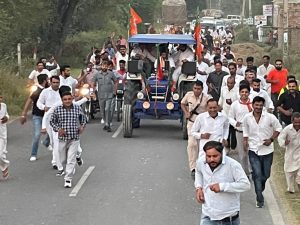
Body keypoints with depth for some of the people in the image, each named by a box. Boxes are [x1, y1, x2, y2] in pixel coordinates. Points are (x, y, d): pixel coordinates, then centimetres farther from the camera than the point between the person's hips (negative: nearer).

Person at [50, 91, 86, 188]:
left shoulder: (78, 109, -1)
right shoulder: (57, 110, -4)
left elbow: (83, 119, 16)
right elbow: (52, 121, 7)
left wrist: (82, 127, -2)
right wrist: (58, 129, -8)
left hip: (74, 139, -1)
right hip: (62, 138, 1)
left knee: (71, 160, -8)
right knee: (63, 159, 14)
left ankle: (68, 179, -5)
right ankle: (71, 169, 44)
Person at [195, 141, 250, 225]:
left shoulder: (233, 165, -21)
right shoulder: (201, 163, -5)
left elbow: (245, 185, -22)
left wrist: (222, 186, -28)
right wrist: (198, 187, 4)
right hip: (208, 216, 3)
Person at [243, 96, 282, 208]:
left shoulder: (270, 117, -10)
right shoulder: (247, 118, -4)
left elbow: (278, 128, 2)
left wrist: (271, 139, -9)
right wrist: (245, 141, 0)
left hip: (267, 150, 1)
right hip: (253, 150, -1)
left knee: (266, 174, 12)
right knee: (257, 174, -10)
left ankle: (260, 190, 40)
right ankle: (260, 199, -5)